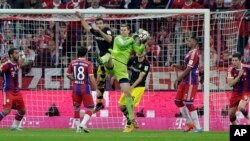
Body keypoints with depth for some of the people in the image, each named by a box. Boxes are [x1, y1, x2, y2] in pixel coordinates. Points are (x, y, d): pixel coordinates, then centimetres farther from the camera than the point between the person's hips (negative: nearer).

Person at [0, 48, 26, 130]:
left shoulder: (17, 64, 8)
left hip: (16, 92, 8)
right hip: (8, 91, -8)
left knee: (22, 110, 11)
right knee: (7, 110, -20)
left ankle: (15, 126, 28)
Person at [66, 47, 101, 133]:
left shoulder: (72, 63, 4)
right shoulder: (88, 64, -9)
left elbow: (68, 75, 11)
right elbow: (91, 77, -15)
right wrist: (96, 89, -11)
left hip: (75, 88, 4)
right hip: (85, 89, -4)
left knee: (76, 108, 17)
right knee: (90, 108, 4)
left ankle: (78, 127, 18)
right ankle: (83, 124, -16)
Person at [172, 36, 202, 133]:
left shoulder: (194, 53, -14)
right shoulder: (190, 53, 17)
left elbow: (188, 69, -18)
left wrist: (177, 80, -15)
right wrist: (176, 66, 4)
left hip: (191, 82, -10)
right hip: (185, 81, 10)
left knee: (188, 103, -10)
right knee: (178, 101, 13)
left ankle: (198, 127, -7)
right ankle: (190, 122, 20)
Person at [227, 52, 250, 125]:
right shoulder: (231, 70, -8)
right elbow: (230, 84, -14)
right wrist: (239, 76, -24)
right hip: (236, 93, 4)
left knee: (241, 107, -30)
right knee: (231, 113, 6)